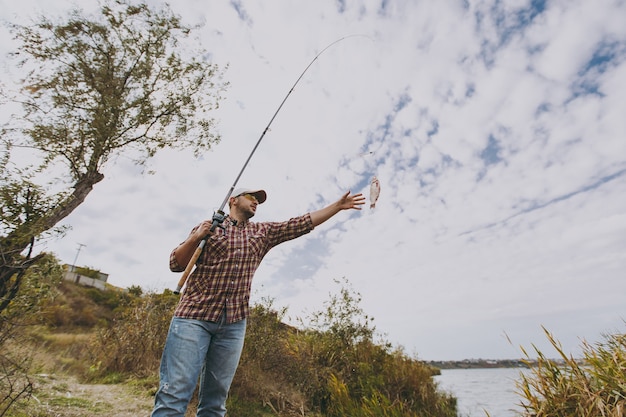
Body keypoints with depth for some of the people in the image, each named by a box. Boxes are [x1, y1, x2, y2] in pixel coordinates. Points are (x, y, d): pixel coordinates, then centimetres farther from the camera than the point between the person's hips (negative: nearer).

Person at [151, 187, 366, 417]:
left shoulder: (264, 232, 15)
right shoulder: (209, 226, 9)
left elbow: (304, 223, 10)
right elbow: (175, 264, 5)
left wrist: (338, 205, 8)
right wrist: (196, 237, -11)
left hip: (233, 323, 3)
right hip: (194, 314, -2)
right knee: (174, 393, -9)